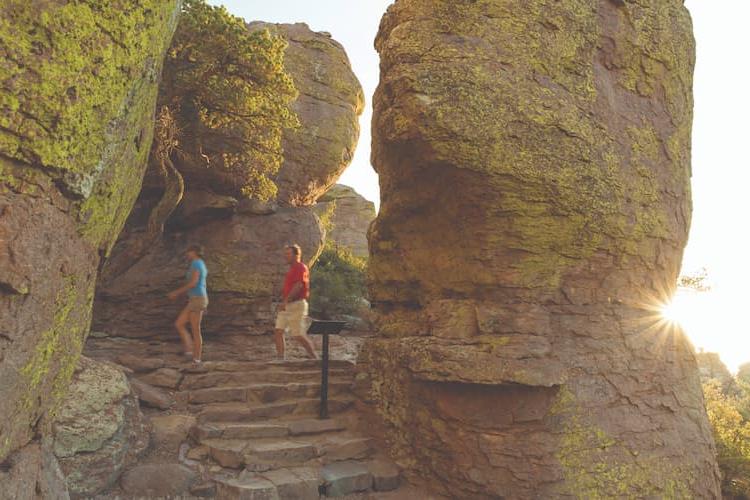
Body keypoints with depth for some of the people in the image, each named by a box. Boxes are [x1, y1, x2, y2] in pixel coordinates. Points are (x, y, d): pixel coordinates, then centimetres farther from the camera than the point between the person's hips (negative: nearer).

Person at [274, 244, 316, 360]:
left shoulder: (301, 268, -10)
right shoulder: (291, 269, 20)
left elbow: (298, 286, -22)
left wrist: (285, 301, -25)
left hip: (296, 305, -9)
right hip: (286, 306, 9)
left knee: (299, 335, -7)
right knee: (278, 332, 1)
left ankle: (315, 358, 5)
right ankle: (281, 359, 3)